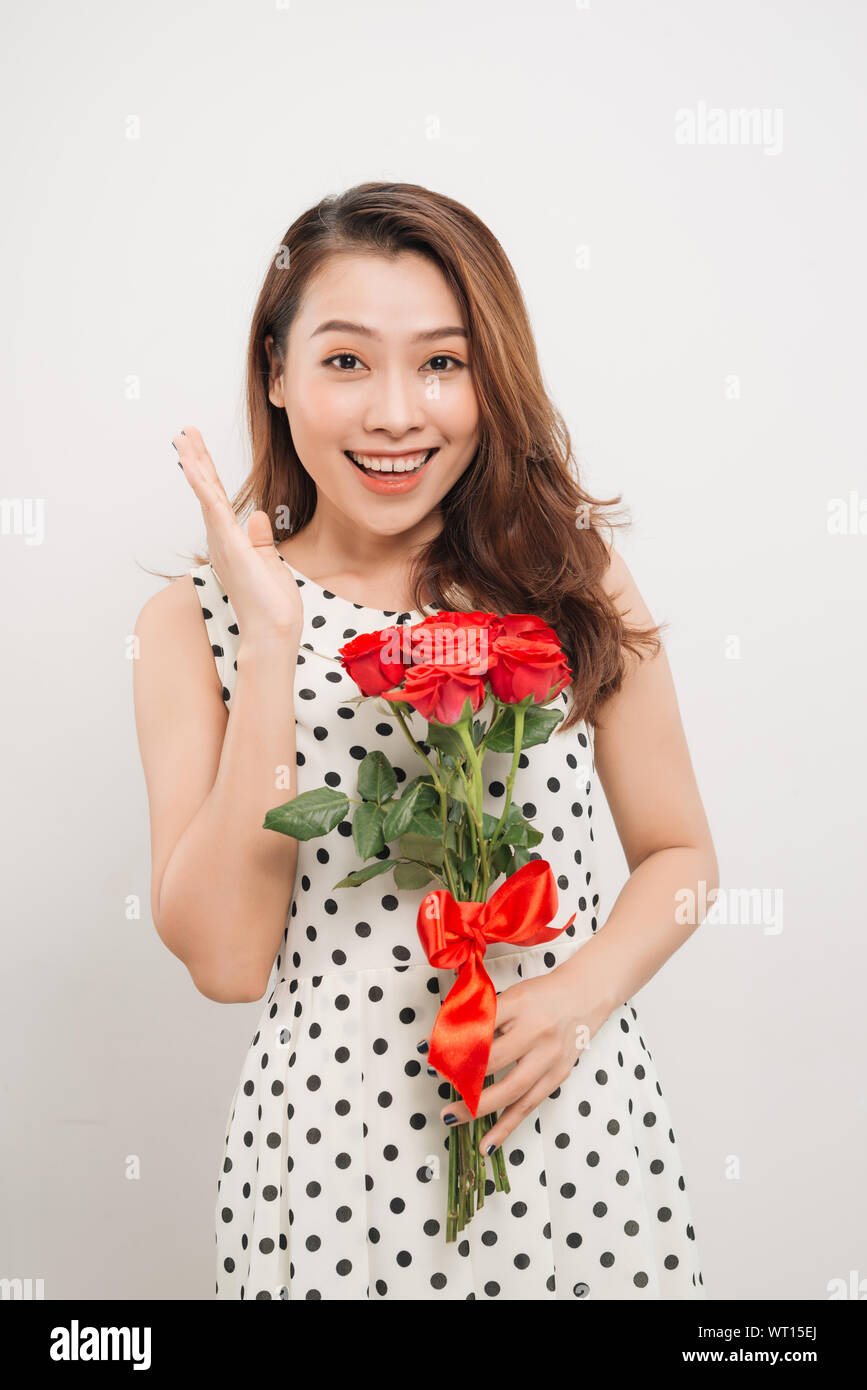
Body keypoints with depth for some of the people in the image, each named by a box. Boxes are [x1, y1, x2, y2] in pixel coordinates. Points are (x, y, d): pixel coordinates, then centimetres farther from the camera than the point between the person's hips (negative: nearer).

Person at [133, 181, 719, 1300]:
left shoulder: (575, 587, -4)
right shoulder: (196, 625, -6)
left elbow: (679, 853, 4)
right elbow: (226, 959, -13)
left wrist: (583, 992, -15)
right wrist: (273, 642, -19)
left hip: (578, 1134, 1)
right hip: (334, 1156, 0)